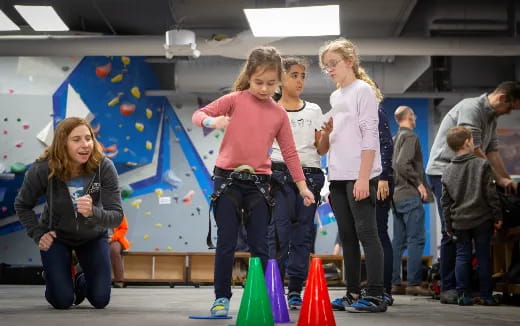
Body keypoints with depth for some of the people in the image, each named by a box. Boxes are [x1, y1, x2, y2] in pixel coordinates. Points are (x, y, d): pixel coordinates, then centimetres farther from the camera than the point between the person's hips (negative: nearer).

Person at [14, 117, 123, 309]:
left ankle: (80, 282, 36)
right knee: (62, 302, -8)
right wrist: (38, 235, -16)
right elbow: (22, 206, -7)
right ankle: (52, 279, 30)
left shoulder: (104, 168, -29)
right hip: (57, 236, -1)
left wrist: (93, 212, -49)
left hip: (93, 237, 1)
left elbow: (116, 216, -29)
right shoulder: (43, 170, -27)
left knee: (100, 300, -1)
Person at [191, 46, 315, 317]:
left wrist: (302, 186, 8)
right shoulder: (236, 100, -2)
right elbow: (199, 114, -4)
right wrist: (213, 121, -27)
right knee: (226, 244, 0)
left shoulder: (279, 114, 6)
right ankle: (222, 298, 10)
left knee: (259, 246, 4)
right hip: (228, 179, -2)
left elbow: (289, 152, 11)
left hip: (258, 183, 2)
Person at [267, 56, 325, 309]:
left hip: (310, 175, 3)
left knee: (303, 233, 2)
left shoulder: (314, 111, 15)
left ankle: (295, 290, 7)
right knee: (279, 231, -10)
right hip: (281, 174, -3)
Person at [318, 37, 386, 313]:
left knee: (366, 233, -9)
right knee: (347, 236, 7)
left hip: (359, 176, -8)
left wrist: (363, 177, -18)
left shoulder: (363, 90, -3)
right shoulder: (335, 96, 19)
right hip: (338, 176, 8)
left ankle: (375, 295, -9)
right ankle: (353, 293, 11)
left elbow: (369, 135, -11)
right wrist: (327, 132, 0)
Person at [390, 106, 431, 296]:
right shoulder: (410, 136, -8)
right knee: (416, 239, -8)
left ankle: (395, 283, 10)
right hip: (410, 195, -9)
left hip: (397, 195, 9)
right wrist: (419, 183, -14)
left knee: (399, 241, 9)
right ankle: (414, 283, -10)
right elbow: (403, 164, -20)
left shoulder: (395, 138, 18)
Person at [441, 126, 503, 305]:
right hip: (482, 219, -3)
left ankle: (464, 295, 4)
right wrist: (497, 216, -1)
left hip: (459, 222, 3)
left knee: (462, 256, 8)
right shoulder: (482, 165, -7)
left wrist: (449, 225, 13)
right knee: (483, 257, 4)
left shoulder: (448, 171, 4)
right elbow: (491, 194, -9)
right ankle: (486, 296, 8)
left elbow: (445, 201, 7)